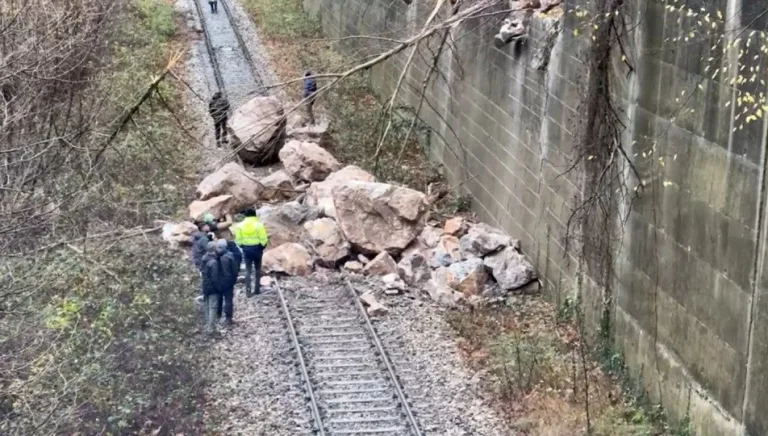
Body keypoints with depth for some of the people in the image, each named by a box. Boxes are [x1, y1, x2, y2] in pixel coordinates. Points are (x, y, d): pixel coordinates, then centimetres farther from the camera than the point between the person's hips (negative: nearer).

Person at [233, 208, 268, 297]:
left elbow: (238, 239, -2)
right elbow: (263, 239, -11)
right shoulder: (259, 224, -11)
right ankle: (257, 289, 17)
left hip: (246, 249, 2)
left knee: (248, 270, 6)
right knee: (257, 269, 15)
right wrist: (263, 246, 6)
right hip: (257, 248, -1)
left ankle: (248, 291, -2)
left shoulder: (240, 225, -3)